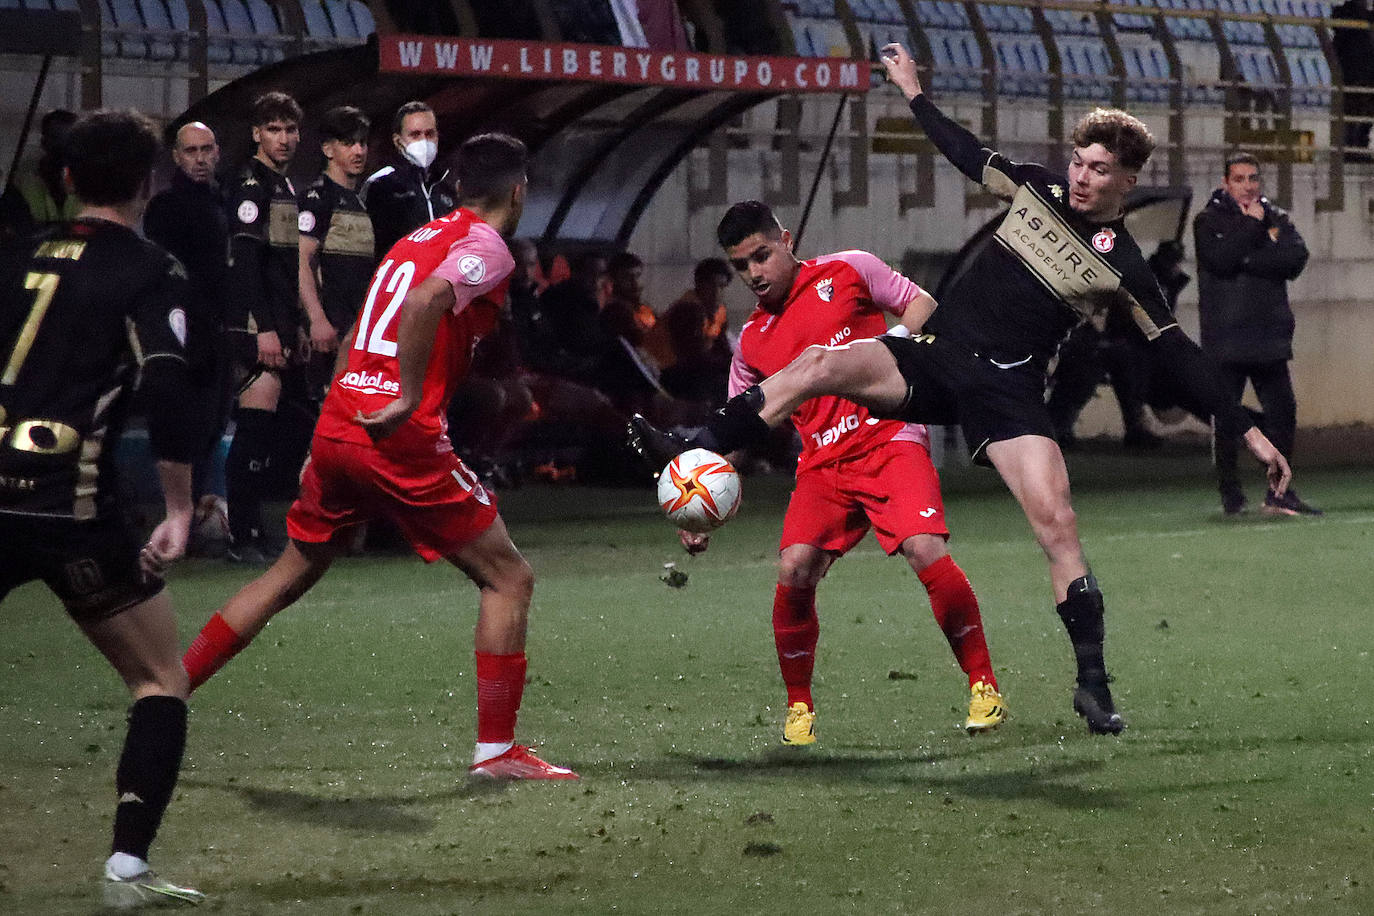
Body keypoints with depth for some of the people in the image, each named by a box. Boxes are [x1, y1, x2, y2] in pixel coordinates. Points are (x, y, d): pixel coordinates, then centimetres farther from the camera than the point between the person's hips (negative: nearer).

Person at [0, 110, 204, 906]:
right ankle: (128, 865, -3)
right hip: (75, 507, -4)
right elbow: (167, 386, -12)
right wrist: (180, 512, -9)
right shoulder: (150, 273, 1)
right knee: (163, 683, 10)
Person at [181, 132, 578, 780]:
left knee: (290, 575, 22)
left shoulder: (417, 238, 22)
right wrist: (410, 399, -21)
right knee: (508, 578, 3)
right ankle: (496, 748, 0)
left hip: (335, 430, 8)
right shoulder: (486, 247, -4)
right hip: (400, 438, -8)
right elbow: (425, 301, -25)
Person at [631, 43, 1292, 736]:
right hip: (934, 354, 4)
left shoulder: (1123, 267, -5)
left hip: (1008, 388, -4)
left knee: (1056, 522, -18)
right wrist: (912, 92, 27)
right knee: (820, 365, -20)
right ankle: (690, 456, -19)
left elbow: (1180, 356, -3)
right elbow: (967, 155, 22)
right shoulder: (1039, 189, 6)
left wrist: (1246, 431, -7)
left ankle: (1092, 684, -10)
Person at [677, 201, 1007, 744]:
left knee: (926, 551, -24)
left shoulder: (848, 272, 4)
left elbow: (921, 306, 9)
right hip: (823, 465, 3)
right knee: (794, 569, -18)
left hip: (890, 439, -3)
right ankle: (798, 708, 1)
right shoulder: (753, 342, 14)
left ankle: (983, 686, -8)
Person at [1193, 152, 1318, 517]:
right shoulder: (1208, 220, 4)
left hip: (1270, 336, 3)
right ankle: (1231, 495, 8)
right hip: (1226, 340, -3)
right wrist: (1253, 226, -9)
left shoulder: (1277, 219, 14)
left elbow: (1296, 258, -4)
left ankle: (1280, 493, 7)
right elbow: (1221, 260, -15)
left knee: (1282, 413, 0)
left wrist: (1249, 260, -11)